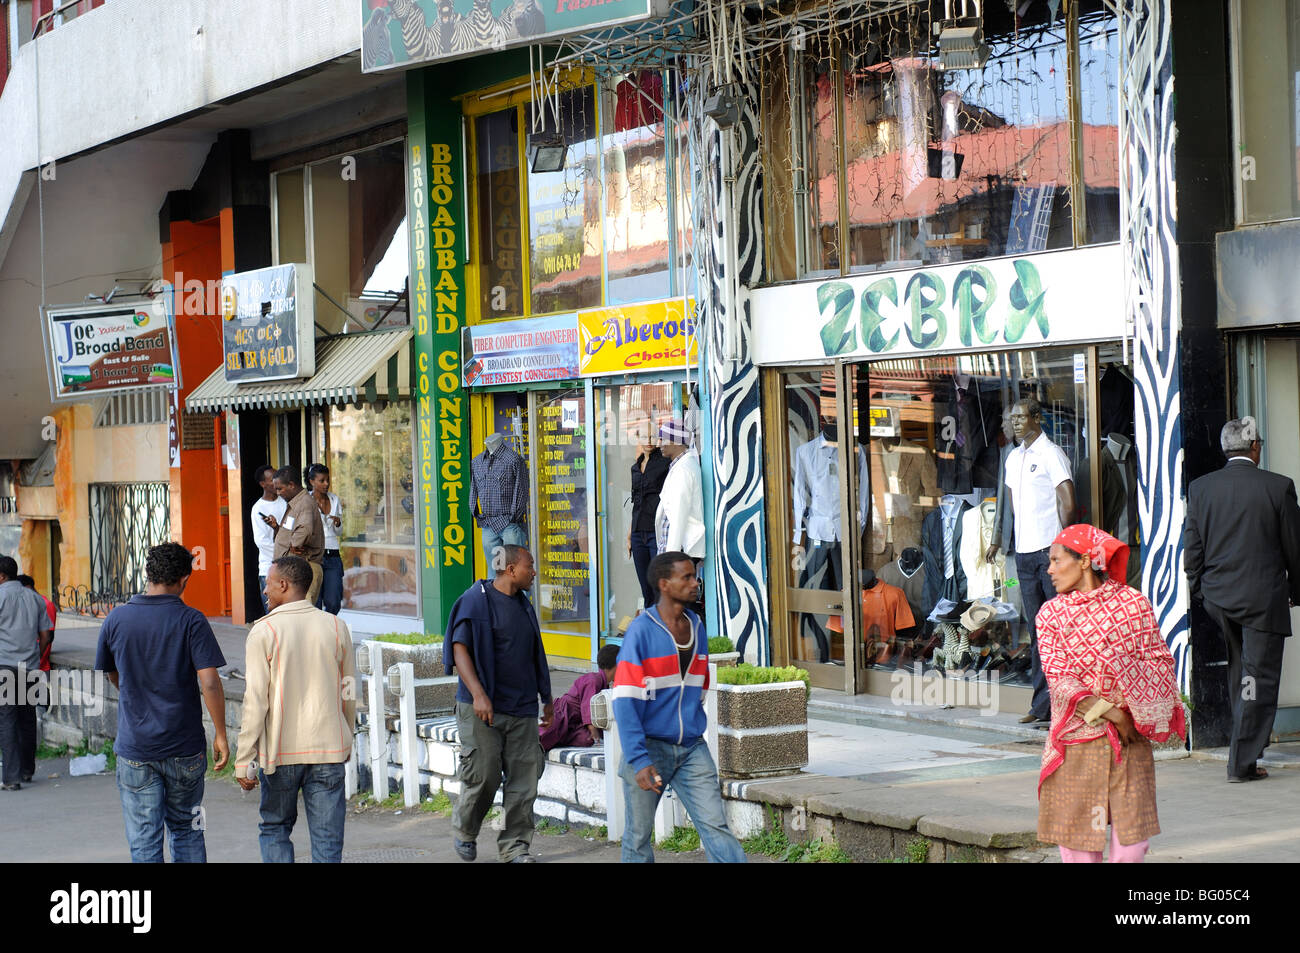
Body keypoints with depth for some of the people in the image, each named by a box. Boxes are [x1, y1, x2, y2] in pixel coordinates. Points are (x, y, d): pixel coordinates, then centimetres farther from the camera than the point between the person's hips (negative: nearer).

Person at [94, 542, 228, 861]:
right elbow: (209, 683, -15)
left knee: (144, 843, 3)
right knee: (186, 831, 16)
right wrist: (220, 735, -6)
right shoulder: (190, 620, -8)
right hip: (185, 748, 0)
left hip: (135, 748, 0)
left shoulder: (116, 619, -1)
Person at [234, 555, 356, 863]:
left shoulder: (264, 631, -7)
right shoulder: (336, 627, 2)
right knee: (327, 840, 4)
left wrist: (244, 761, -5)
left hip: (281, 751, -2)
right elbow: (349, 694, 8)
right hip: (329, 749, 2)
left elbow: (256, 699, -10)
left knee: (274, 829, 14)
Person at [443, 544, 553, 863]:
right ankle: (464, 831, 22)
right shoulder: (476, 600, -7)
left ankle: (515, 846, 9)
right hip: (482, 708, -6)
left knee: (524, 778, 0)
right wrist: (478, 694, -24)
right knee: (483, 777, -4)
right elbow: (460, 651, -13)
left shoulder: (523, 604, 16)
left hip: (522, 708, 6)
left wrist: (546, 698, 26)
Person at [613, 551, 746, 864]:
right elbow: (625, 703, -16)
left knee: (716, 827, -5)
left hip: (692, 749, 5)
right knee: (639, 836, 6)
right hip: (649, 745, -5)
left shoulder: (696, 627, 9)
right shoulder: (642, 631, -11)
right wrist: (639, 760, -22)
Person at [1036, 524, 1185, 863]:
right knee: (1077, 836, -1)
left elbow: (1159, 660, 4)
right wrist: (1109, 712, -16)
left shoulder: (1133, 602, 3)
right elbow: (1059, 679, -5)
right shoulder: (1050, 614, 3)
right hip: (1076, 738, 0)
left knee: (1131, 834, -4)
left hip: (1129, 737, 0)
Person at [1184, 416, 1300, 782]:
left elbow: (1191, 549, 3)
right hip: (1264, 598, -4)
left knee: (1239, 667, 22)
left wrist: (1200, 589, 14)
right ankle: (1243, 762, 0)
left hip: (1217, 597, 4)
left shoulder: (1200, 488, 0)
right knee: (1258, 678, 1)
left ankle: (1246, 746, 27)